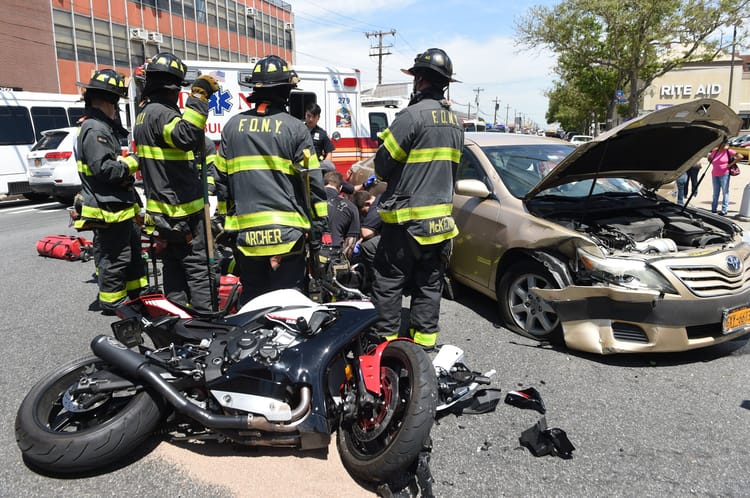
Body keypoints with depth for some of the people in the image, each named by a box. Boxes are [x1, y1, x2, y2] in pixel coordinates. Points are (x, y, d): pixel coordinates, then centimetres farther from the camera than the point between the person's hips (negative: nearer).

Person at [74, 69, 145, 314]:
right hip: (108, 209, -11)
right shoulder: (94, 130, -18)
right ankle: (111, 302, 15)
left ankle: (136, 293, 35)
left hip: (120, 206, 11)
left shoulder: (104, 127, 15)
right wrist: (133, 162, -17)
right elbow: (104, 168, -26)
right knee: (115, 257, 0)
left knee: (133, 249, 22)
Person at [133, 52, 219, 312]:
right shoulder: (161, 112, -15)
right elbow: (184, 137, -35)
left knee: (173, 265, 14)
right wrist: (199, 95, -33)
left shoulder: (144, 115, 17)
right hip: (182, 208, -10)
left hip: (162, 209, 10)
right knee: (197, 266, -5)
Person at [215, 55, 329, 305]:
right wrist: (319, 228, 1)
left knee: (251, 299, 16)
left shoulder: (233, 125, 8)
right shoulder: (295, 127, -4)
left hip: (245, 233, 4)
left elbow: (221, 179, 10)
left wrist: (225, 219, 20)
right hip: (286, 232, -4)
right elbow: (313, 182, -6)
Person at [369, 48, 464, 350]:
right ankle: (424, 339, 22)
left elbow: (383, 163, -13)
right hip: (441, 217, 8)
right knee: (429, 284, 14)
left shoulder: (413, 115, -15)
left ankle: (385, 338, 8)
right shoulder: (455, 121, 12)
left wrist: (387, 176, 8)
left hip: (407, 217, -8)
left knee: (388, 283, 2)